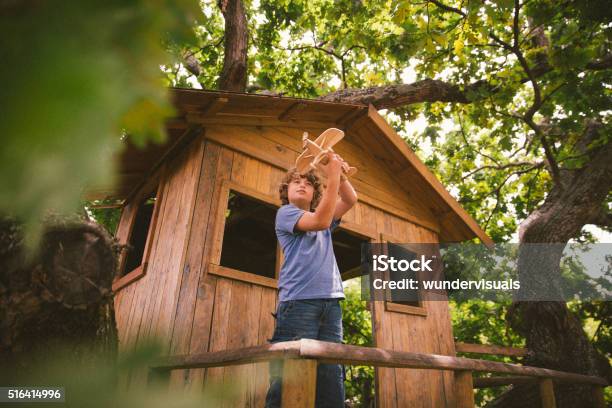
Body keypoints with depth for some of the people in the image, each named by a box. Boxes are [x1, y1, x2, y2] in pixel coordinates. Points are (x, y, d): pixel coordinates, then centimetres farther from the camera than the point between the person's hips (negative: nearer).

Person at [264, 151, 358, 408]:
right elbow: (321, 221, -8)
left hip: (330, 302, 6)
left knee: (331, 381, 0)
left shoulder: (323, 218, 28)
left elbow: (351, 200, 15)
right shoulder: (285, 213, 10)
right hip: (298, 300, -6)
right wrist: (333, 176, -9)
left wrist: (338, 172, -1)